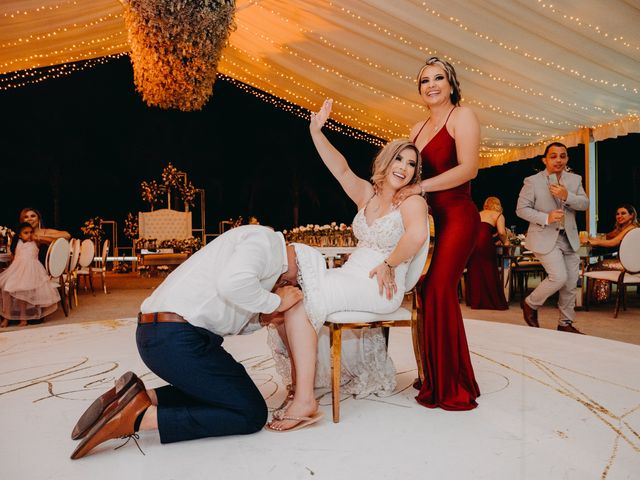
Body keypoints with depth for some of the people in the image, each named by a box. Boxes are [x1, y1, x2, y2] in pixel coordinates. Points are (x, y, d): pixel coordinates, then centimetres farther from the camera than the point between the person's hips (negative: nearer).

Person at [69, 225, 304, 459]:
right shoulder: (267, 240, -6)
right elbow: (233, 284, -27)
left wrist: (262, 319, 5)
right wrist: (275, 303, -10)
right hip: (179, 339, -10)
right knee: (252, 414, 0)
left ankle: (143, 398, 9)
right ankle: (141, 417, -8)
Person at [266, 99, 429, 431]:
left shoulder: (412, 201, -4)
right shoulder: (367, 194, 15)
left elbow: (417, 234, -27)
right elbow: (340, 169, 2)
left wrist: (389, 264, -18)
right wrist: (316, 132, -8)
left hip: (380, 288, -7)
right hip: (350, 277, 7)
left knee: (301, 302, -24)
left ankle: (304, 401, -21)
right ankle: (300, 380, -5)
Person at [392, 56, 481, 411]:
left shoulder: (461, 116, 0)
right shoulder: (418, 128, 20)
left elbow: (468, 168, -12)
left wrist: (419, 188, -16)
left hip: (458, 216, -6)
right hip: (433, 218, 6)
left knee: (439, 290, -13)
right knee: (431, 292, 1)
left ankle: (452, 388, 0)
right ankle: (438, 381, 11)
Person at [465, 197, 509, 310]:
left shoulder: (479, 214, 28)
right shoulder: (498, 215, 13)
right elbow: (501, 232, -2)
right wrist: (505, 242, 16)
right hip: (484, 242, -5)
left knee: (474, 272, 12)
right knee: (489, 273, 4)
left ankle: (476, 301, 19)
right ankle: (495, 302, 10)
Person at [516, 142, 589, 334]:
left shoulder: (575, 179, 8)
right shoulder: (532, 181, -6)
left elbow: (584, 204, -1)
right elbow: (521, 209, -8)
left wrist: (566, 196, -20)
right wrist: (546, 218, -21)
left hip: (569, 238, 6)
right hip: (545, 237, -5)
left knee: (571, 283, 8)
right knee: (559, 277, -16)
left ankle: (566, 323, 24)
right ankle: (530, 304, 8)